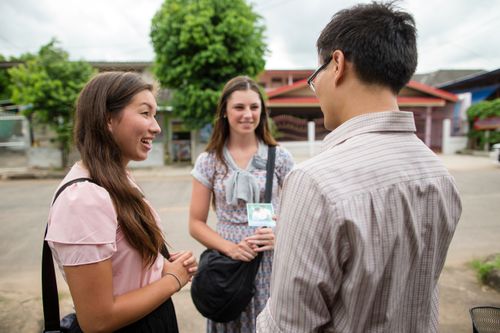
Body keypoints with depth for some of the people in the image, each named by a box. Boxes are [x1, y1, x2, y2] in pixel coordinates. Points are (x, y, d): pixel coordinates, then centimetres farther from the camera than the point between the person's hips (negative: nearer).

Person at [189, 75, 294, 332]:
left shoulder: (280, 157, -1)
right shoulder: (208, 161, -1)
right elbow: (196, 223, 1)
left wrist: (279, 237, -14)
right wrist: (230, 248, -14)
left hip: (272, 264, 0)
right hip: (228, 264, 0)